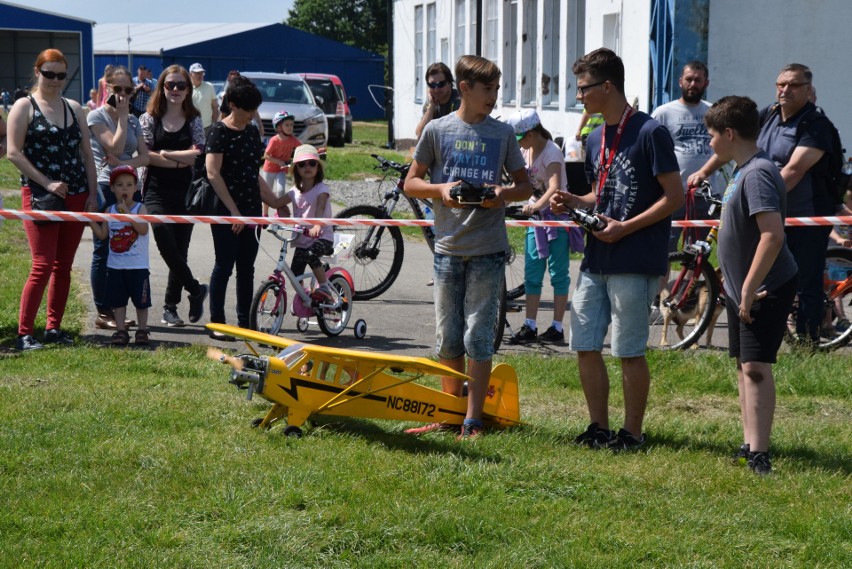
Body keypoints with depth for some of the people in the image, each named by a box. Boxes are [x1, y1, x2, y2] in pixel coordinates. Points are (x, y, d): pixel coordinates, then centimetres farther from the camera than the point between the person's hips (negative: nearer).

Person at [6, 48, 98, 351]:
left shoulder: (74, 109, 13)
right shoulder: (24, 107, -3)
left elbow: (86, 154, 14)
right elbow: (14, 153, -10)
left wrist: (92, 194, 6)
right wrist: (46, 183, -14)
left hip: (75, 196, 5)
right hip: (39, 196, -5)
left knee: (64, 266, 8)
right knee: (42, 266, -11)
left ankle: (54, 327, 17)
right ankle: (24, 334, -8)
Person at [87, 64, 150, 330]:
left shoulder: (133, 120, 15)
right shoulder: (97, 116, -3)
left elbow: (145, 156, 6)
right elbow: (115, 147, -15)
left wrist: (126, 164, -13)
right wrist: (122, 116, -10)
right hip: (105, 188, -6)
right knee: (104, 252, -3)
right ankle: (103, 313, 0)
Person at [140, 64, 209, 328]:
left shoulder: (194, 121, 7)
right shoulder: (150, 118, 4)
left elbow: (198, 154, -6)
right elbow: (144, 154, -7)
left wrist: (166, 154, -11)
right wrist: (181, 161, -12)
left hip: (185, 193, 1)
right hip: (157, 191, -1)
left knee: (180, 249, 3)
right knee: (167, 245, -15)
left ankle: (170, 307, 13)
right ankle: (196, 289, 5)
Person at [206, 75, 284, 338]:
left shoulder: (252, 132, 13)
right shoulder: (220, 131, -9)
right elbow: (213, 173, -15)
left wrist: (273, 200, 14)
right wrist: (233, 210, -18)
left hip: (251, 210, 7)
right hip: (226, 211, -7)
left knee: (247, 268, 8)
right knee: (224, 266, -3)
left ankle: (244, 322, 14)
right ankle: (216, 323, 3)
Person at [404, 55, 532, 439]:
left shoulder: (502, 134, 5)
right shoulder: (437, 130, 3)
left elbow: (525, 186, 11)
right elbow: (411, 183, 8)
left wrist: (503, 193, -11)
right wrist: (441, 189, -12)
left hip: (488, 250, -1)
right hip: (448, 247, 1)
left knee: (478, 338, -3)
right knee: (448, 338, 8)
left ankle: (473, 421, 1)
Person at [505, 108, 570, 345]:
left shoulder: (551, 152, -19)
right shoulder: (526, 151, 5)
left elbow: (554, 188, -33)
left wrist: (537, 205, -47)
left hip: (556, 215, -8)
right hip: (535, 214, 8)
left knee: (558, 272, -1)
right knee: (532, 274, 5)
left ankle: (557, 328, 3)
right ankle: (529, 327, 7)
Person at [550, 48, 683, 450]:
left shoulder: (649, 132, -10)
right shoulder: (596, 139, 15)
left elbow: (674, 196, -11)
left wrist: (625, 227, -17)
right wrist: (572, 202, 4)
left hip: (634, 262, -8)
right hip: (595, 261, 8)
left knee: (629, 352, -2)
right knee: (585, 347, 7)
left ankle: (633, 432, 9)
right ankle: (599, 428, 18)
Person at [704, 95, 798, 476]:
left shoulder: (758, 173, -21)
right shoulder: (743, 171, 11)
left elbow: (772, 234, -30)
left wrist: (749, 289, -27)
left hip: (766, 288, -11)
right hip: (742, 287, 11)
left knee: (755, 367, -13)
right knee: (744, 364, 14)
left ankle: (759, 455, -14)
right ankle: (750, 445, 22)